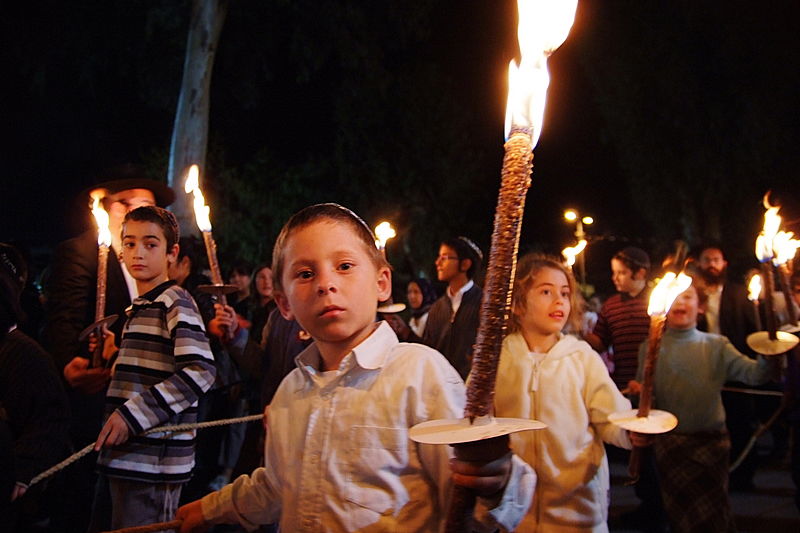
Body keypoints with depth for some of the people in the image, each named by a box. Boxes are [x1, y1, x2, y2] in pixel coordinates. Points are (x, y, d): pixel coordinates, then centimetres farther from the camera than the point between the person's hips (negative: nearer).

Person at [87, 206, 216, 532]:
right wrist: (115, 356, 8)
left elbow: (200, 370, -22)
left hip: (152, 465, -9)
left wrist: (132, 414, -22)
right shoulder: (139, 308, 18)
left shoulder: (176, 302, -9)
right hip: (121, 458, 9)